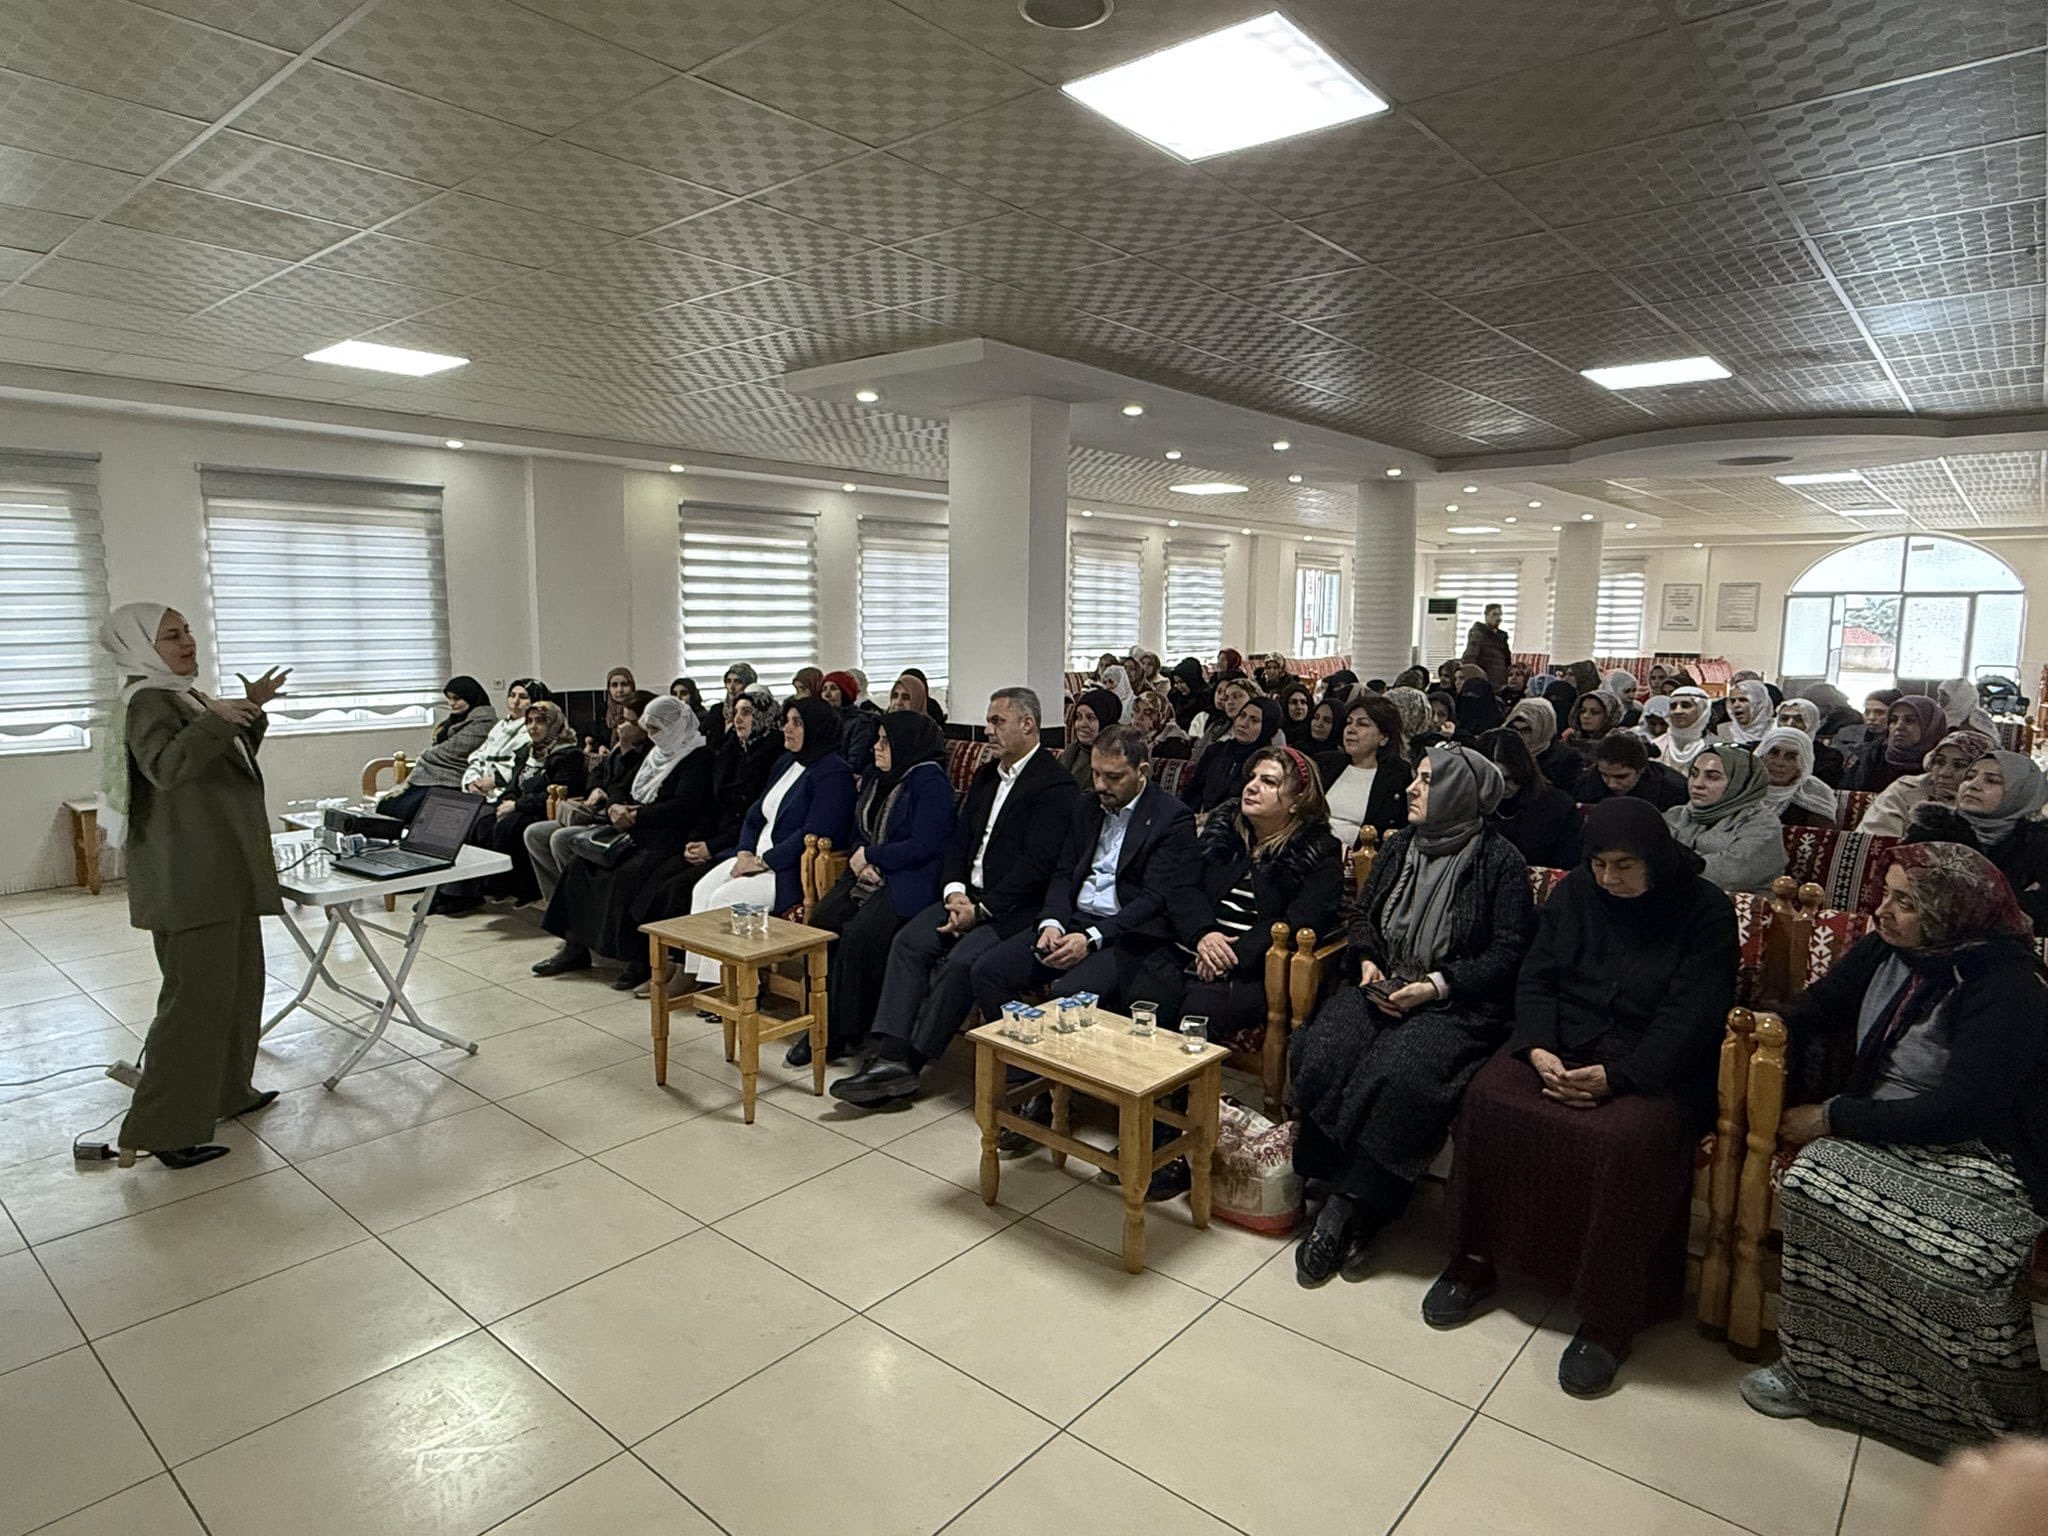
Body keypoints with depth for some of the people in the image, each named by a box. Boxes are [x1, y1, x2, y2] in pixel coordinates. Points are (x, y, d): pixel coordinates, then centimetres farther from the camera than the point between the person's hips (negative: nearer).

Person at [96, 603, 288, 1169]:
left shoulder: (184, 696, 15)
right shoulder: (146, 702, -13)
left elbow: (228, 762, 26)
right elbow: (165, 766, -30)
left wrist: (251, 710, 14)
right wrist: (216, 718, -38)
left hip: (222, 870, 10)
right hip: (188, 877, -10)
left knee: (238, 982, 17)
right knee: (197, 994, -7)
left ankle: (226, 1092, 31)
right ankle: (158, 1130, 1)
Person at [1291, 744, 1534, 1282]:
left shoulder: (1499, 860, -5)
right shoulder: (1400, 845, 12)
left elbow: (1509, 951, -8)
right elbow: (1362, 914, 21)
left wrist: (1436, 986, -16)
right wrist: (1368, 962, 1)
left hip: (1460, 1003, -5)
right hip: (1385, 986, 5)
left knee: (1396, 1072, -33)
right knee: (1319, 1053, -23)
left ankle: (1349, 1209, -16)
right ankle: (1348, 1206, -13)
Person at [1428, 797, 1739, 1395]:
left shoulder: (1705, 909, -4)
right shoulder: (1574, 892, 8)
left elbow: (1691, 1015, -11)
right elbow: (1535, 979, 6)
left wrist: (1615, 1074, -23)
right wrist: (1538, 1049, -13)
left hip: (1654, 1068, -4)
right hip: (1561, 1046, 4)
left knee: (1626, 1139, -34)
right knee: (1486, 1099, -22)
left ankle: (1606, 1319, -18)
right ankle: (1474, 1262, -6)